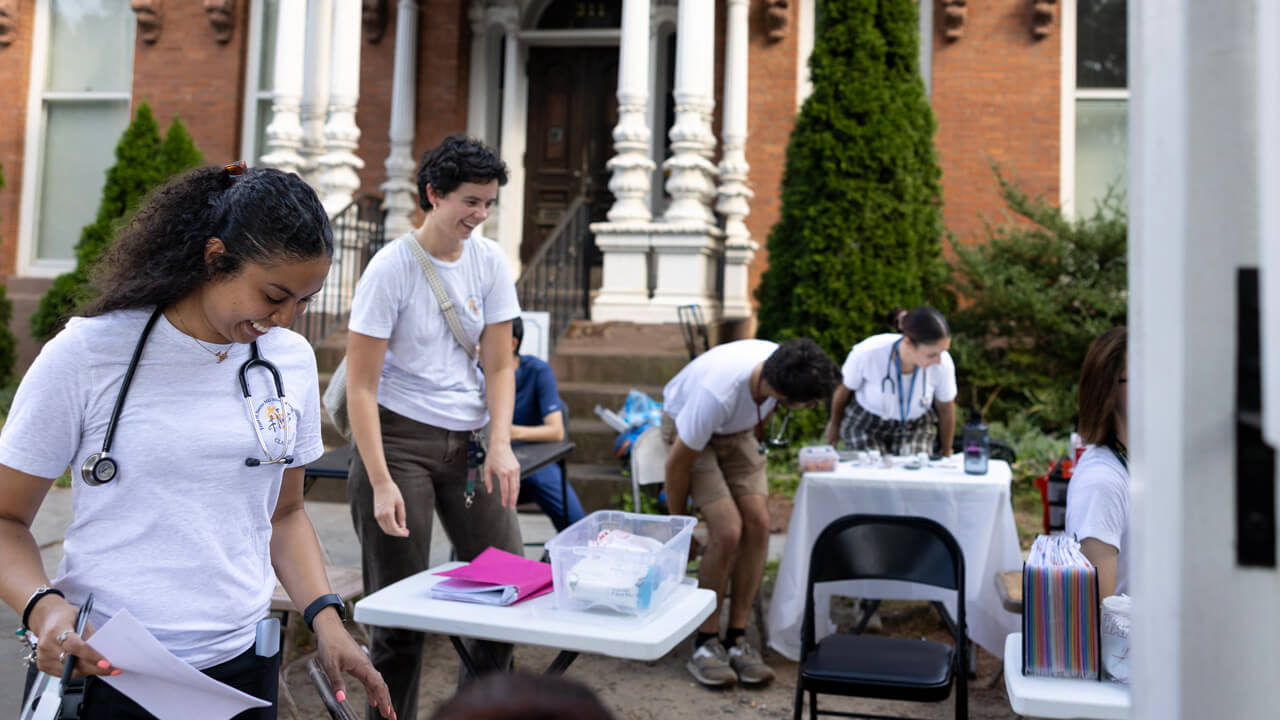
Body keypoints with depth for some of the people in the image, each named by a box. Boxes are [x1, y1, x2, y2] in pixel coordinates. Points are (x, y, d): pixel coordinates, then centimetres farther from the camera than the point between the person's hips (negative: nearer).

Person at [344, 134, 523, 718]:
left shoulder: (489, 260, 4)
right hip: (399, 437, -5)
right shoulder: (391, 268, -10)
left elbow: (498, 366, 7)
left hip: (467, 440, 5)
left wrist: (501, 445, -6)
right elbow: (360, 386, -11)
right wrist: (380, 482, -17)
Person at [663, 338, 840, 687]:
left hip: (737, 429, 6)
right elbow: (677, 463, -26)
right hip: (685, 428, -5)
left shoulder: (780, 368, -25)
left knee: (758, 522, -11)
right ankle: (705, 643, -4)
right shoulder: (718, 392, -41)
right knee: (728, 530, -21)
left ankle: (737, 638, 0)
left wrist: (756, 442, 17)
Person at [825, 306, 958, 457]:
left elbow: (946, 409, -6)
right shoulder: (866, 353, -32)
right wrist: (835, 424, 11)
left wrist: (946, 453, 12)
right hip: (867, 422, -1)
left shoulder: (943, 363, -27)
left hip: (914, 426, 2)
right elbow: (844, 389, -8)